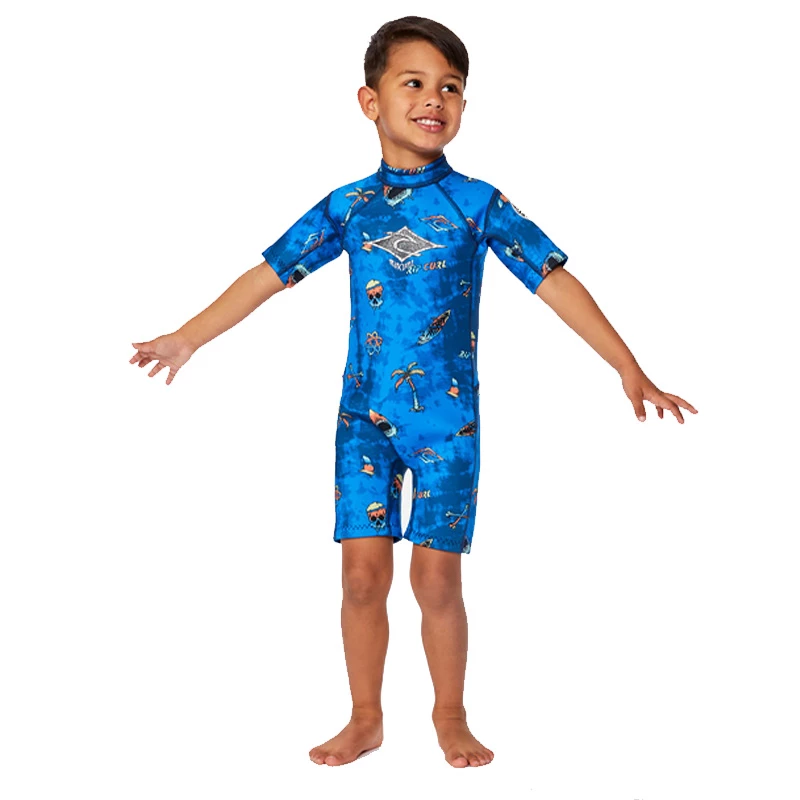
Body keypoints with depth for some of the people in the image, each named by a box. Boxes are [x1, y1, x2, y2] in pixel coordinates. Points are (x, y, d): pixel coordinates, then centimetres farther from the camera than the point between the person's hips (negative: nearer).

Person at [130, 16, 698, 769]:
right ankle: (366, 718, 20)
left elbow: (554, 281, -7)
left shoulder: (478, 203, -3)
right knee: (362, 572, 2)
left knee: (436, 576, 1)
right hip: (364, 417, 2)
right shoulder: (348, 207, 3)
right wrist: (188, 338, 10)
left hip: (447, 420, -2)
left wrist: (628, 367, -11)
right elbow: (271, 273, 8)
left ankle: (450, 716, 22)